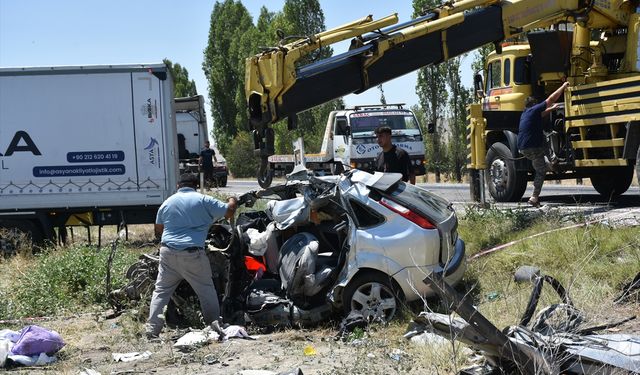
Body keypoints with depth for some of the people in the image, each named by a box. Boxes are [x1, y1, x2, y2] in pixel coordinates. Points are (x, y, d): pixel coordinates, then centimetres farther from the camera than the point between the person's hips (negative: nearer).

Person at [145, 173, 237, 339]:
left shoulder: (167, 202, 14)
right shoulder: (203, 200, 1)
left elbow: (158, 230, 21)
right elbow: (229, 212, 2)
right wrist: (233, 201, 24)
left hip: (168, 253, 3)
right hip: (192, 255, -3)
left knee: (161, 291, 10)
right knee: (207, 291, 10)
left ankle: (152, 330, 4)